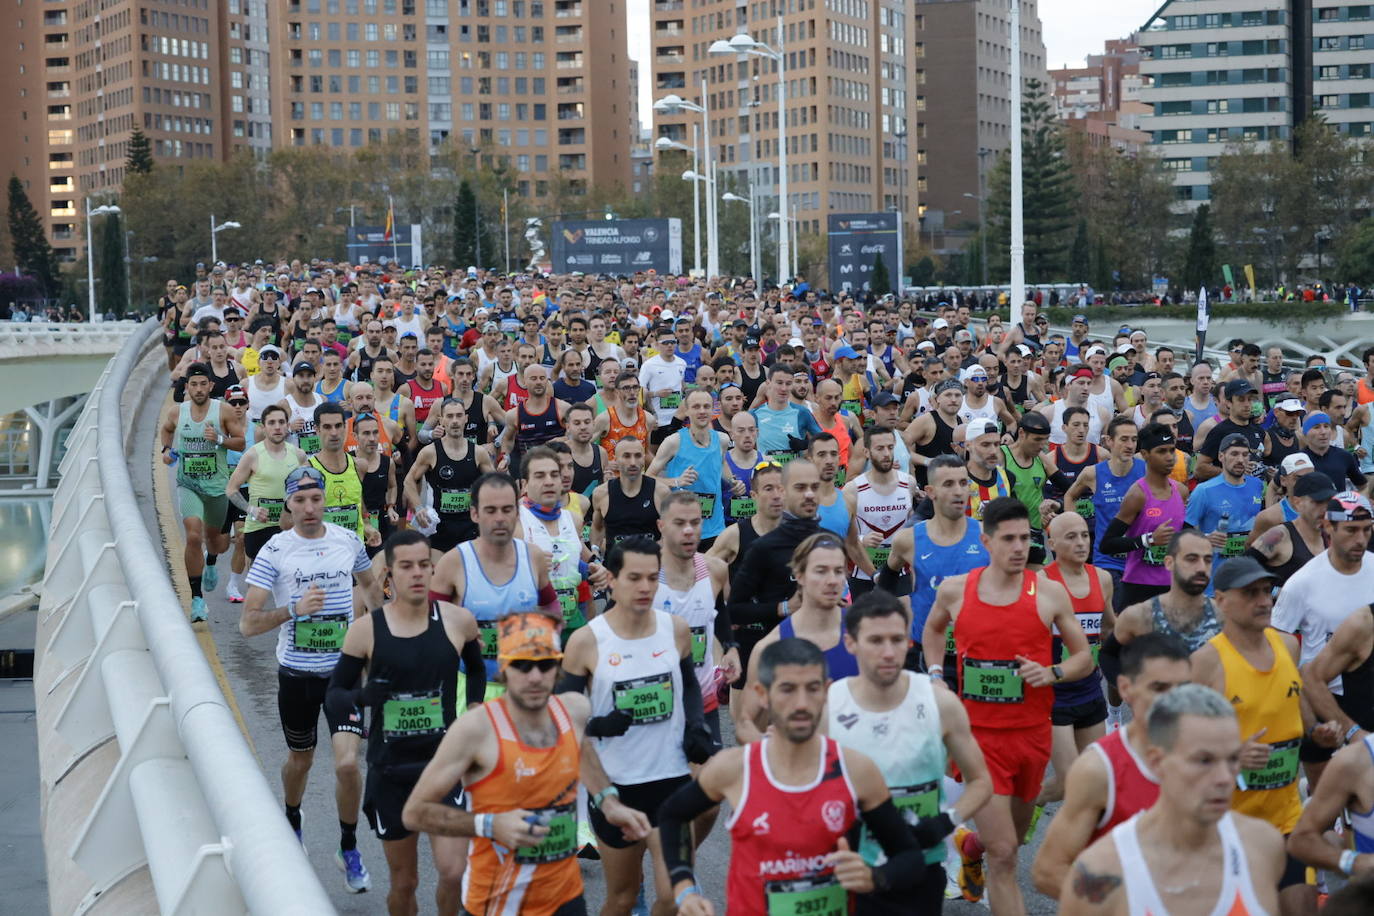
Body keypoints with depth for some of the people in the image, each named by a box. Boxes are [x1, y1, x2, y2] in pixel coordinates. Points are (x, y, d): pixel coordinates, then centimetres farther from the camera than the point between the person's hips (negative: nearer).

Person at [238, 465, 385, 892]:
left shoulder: (348, 540, -2)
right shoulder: (275, 551, -10)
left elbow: (370, 583, 21)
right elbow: (248, 623, -13)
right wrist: (295, 609, -26)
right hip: (296, 673, 0)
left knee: (348, 764, -12)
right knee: (300, 761, 18)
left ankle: (349, 849, 10)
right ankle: (292, 821, 50)